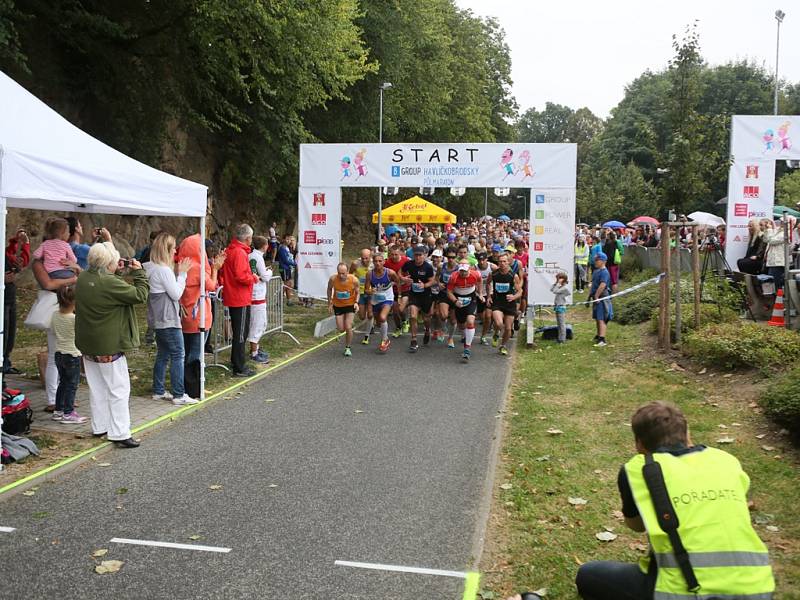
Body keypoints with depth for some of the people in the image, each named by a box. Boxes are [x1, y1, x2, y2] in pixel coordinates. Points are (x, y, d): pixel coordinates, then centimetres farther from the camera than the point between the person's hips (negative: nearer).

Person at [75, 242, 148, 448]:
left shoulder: (83, 278, 2)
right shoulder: (110, 283, -23)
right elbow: (140, 295, -19)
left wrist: (117, 271, 6)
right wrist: (138, 272, -7)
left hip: (87, 345, 8)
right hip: (109, 346, -8)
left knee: (97, 388, 18)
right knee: (119, 389, 0)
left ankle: (99, 427, 28)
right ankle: (120, 433, 2)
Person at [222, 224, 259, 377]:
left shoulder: (229, 250, 11)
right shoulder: (240, 253, -19)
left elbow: (224, 272, 18)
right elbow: (241, 276, -27)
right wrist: (254, 278, -10)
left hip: (232, 298, 10)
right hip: (241, 299, -10)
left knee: (238, 331, 20)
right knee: (241, 333, -3)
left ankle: (235, 362, 31)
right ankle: (239, 368, 3)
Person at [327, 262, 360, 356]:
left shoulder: (354, 280, -24)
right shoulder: (333, 279, -22)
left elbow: (357, 292, -5)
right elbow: (329, 289, 1)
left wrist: (356, 302, -23)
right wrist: (329, 303, 1)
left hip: (350, 305, -2)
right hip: (338, 305, 2)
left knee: (348, 328, -11)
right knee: (341, 329, 1)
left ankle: (348, 348, 11)